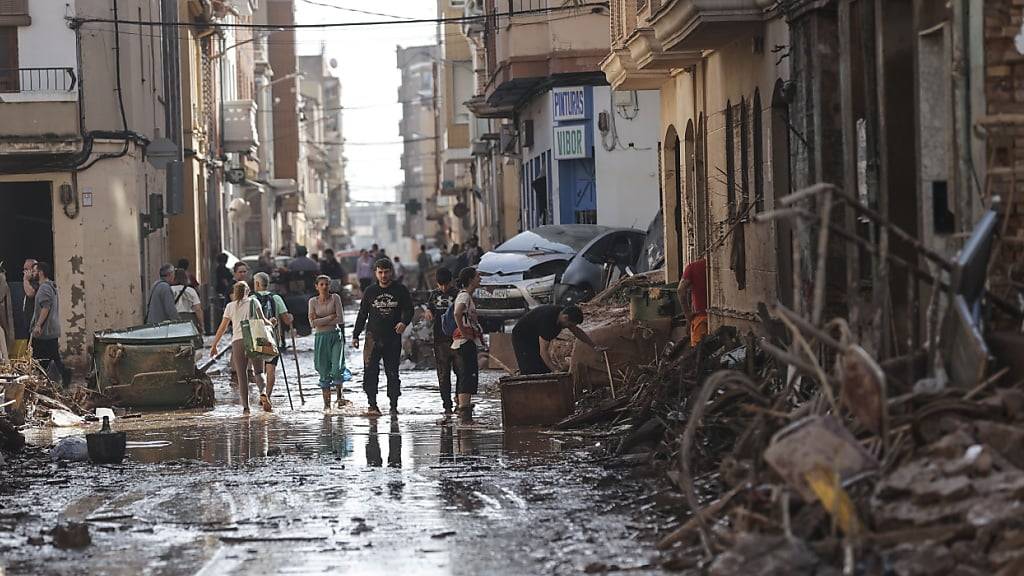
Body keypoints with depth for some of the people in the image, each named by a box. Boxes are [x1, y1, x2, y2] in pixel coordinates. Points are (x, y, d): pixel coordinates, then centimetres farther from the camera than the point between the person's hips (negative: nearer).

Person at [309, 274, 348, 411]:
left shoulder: (335, 298, 1)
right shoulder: (313, 301, 4)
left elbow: (340, 319, -8)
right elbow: (313, 323, -6)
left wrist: (321, 321, -7)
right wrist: (330, 317, -10)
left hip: (336, 336, -1)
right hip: (321, 338, 1)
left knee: (337, 368, -15)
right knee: (324, 372, 2)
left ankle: (340, 395, 5)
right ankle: (327, 403, 7)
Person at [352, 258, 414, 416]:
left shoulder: (400, 291, 5)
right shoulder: (370, 292, 9)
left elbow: (409, 310, 4)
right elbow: (362, 314, 14)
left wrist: (404, 322, -18)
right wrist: (355, 335, 10)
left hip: (393, 338, 0)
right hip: (373, 338, 1)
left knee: (392, 372, 4)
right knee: (370, 371, -10)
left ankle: (394, 405, 10)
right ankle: (372, 404, -8)